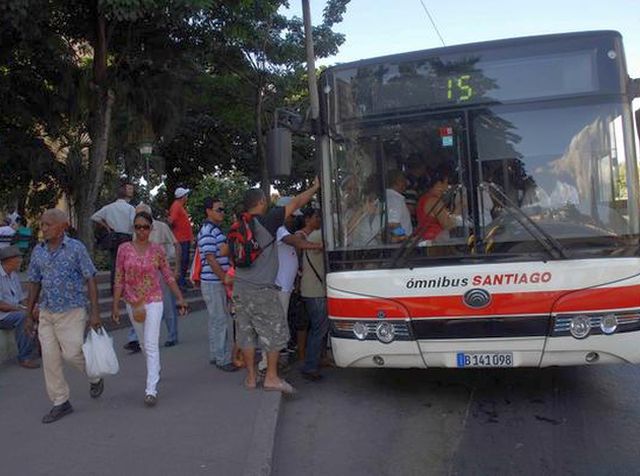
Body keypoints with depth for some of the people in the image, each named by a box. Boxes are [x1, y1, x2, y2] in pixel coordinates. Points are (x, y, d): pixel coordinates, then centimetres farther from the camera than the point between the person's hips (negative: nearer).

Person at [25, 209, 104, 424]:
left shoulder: (76, 248, -8)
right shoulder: (38, 251, 5)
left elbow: (90, 280, -8)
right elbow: (34, 283, 13)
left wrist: (95, 312, -12)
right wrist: (29, 315, 13)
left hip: (72, 311, -5)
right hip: (46, 313, 5)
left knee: (72, 353, -7)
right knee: (50, 358, 4)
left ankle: (95, 378, 25)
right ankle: (60, 403, 17)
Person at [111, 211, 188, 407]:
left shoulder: (157, 250, -4)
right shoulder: (124, 249, -3)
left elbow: (168, 276, 2)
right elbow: (119, 280, -1)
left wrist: (180, 298, -1)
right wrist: (115, 306, -3)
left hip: (153, 302, -2)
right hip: (133, 303, 3)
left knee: (151, 345, -10)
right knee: (144, 344, 18)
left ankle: (151, 389, -9)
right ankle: (155, 370, 42)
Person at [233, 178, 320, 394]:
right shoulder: (267, 221, -10)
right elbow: (295, 203, -4)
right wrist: (315, 187, 7)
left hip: (240, 288, 7)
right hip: (262, 289, -7)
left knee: (246, 333, 11)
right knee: (275, 333, 4)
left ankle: (251, 377, 19)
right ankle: (271, 377, 7)